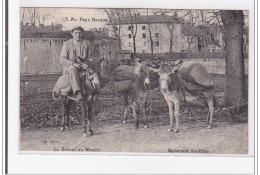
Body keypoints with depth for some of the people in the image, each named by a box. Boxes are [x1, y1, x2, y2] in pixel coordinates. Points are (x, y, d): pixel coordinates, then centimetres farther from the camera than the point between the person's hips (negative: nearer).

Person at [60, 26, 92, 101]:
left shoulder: (86, 44, 12)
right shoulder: (67, 44, 4)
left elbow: (89, 57, 13)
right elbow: (62, 59, -4)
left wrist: (85, 64, -11)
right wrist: (73, 64, -21)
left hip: (82, 69, 3)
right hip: (69, 68, -3)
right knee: (73, 69, -38)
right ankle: (78, 92, -53)